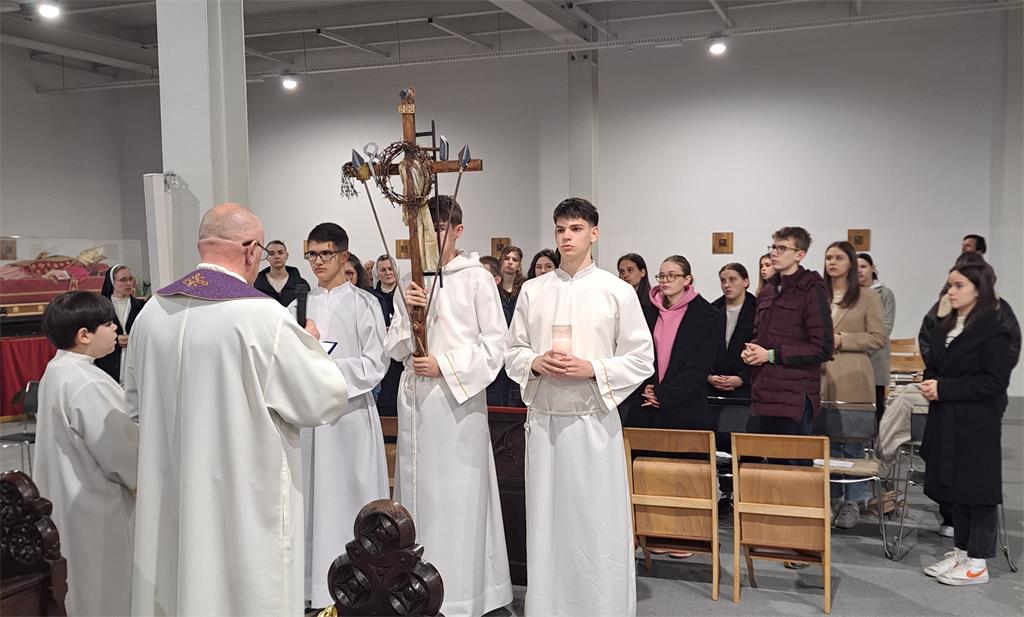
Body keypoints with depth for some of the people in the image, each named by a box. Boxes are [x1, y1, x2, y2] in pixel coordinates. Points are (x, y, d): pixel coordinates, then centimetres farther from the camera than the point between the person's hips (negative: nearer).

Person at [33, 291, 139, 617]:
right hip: (97, 507, -10)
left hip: (70, 498, 10)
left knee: (83, 588, 22)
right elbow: (118, 451, -23)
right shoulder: (87, 384, -27)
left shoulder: (57, 370, 5)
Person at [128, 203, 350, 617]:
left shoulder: (153, 311, -1)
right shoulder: (263, 316, -20)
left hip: (170, 498, 6)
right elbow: (325, 400, -13)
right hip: (245, 501, -6)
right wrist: (310, 345, 5)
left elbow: (136, 399, 13)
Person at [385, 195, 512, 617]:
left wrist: (446, 365, -13)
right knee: (418, 491, 9)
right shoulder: (411, 282, 12)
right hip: (415, 399, 5)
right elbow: (395, 348, 10)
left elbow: (494, 345, -4)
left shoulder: (477, 279, -3)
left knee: (458, 495, -3)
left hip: (459, 398, -5)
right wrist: (407, 312, -8)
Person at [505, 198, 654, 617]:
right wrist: (536, 363, -9)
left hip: (593, 419, -3)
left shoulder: (618, 291, 0)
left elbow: (642, 360, -1)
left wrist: (592, 369, -13)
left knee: (598, 520, 1)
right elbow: (513, 353, 12)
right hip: (543, 418, 3)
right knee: (546, 518, 9)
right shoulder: (532, 291, 9)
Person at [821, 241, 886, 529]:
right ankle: (832, 499, 18)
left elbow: (879, 338, -5)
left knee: (852, 441, 0)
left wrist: (840, 340, -12)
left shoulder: (868, 296, 0)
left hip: (852, 380, -3)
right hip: (822, 378, 4)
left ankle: (853, 502, 10)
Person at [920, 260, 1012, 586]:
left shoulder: (992, 330, -12)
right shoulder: (943, 327, 12)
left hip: (976, 424, -8)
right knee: (953, 488, 13)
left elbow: (995, 381, -18)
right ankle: (960, 551, 26)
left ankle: (977, 563, 10)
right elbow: (933, 366, 21)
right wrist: (930, 383, -2)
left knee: (977, 490, 1)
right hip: (946, 421, 8)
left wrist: (944, 389, -19)